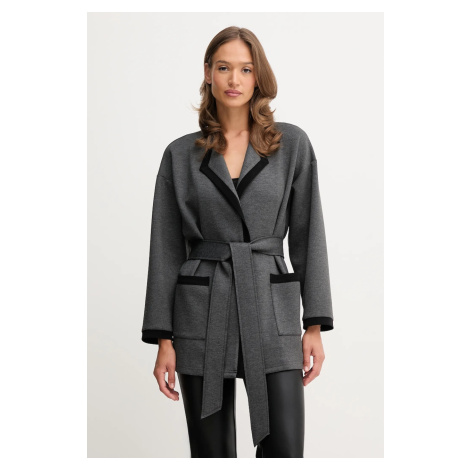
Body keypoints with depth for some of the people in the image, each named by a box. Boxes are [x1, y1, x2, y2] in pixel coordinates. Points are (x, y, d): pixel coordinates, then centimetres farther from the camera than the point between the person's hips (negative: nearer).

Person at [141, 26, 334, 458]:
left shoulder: (292, 144, 3)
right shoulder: (180, 155, 4)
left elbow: (308, 233, 3)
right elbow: (166, 248, 4)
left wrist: (315, 325, -2)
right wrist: (163, 340, 0)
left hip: (271, 312, 0)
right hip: (202, 315, 1)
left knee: (284, 451, -4)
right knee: (211, 453, 7)